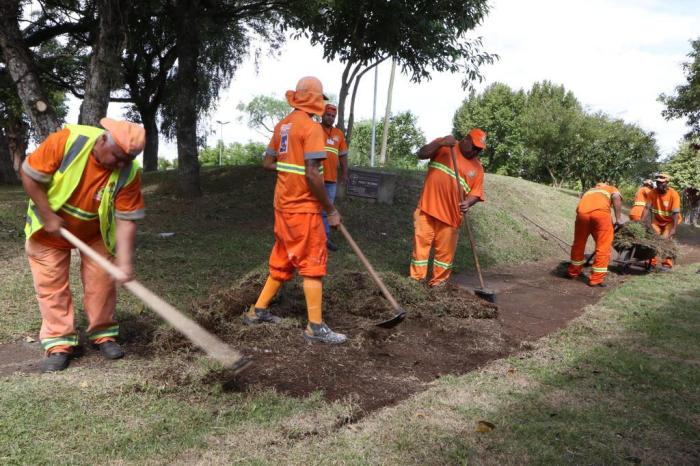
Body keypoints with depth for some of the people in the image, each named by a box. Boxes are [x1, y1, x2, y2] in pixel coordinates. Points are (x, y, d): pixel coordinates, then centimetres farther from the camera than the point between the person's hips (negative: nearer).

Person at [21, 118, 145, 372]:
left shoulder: (129, 172, -26)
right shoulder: (68, 140, -31)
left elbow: (126, 219, -25)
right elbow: (29, 175, -21)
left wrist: (124, 261, -33)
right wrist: (48, 216, -22)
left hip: (95, 232, 1)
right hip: (50, 227, -1)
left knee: (101, 281, -1)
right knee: (51, 284, 0)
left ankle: (103, 334, 15)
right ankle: (59, 344, 8)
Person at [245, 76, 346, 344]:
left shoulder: (283, 125, 10)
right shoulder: (311, 127, -15)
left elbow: (267, 163, 15)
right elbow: (312, 174, -22)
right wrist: (331, 210, -15)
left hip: (283, 204, 8)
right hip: (303, 207, -8)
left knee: (283, 259, 19)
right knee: (313, 263, -1)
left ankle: (258, 311, 27)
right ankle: (315, 327, 5)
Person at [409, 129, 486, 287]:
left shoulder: (477, 167, 6)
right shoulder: (443, 145, 3)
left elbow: (476, 192, 2)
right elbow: (421, 154, -7)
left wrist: (468, 203, -19)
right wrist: (441, 143, -20)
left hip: (450, 214, 2)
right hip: (427, 207, -1)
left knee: (445, 250, 4)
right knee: (421, 243, 2)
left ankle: (438, 283, 17)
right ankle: (416, 280, 11)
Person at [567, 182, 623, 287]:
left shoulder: (589, 191, 43)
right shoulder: (612, 189, 31)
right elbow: (616, 197, 5)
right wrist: (618, 218, 5)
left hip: (582, 212, 4)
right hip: (601, 212, -4)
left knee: (578, 244, 22)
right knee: (603, 247, 6)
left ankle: (573, 272, 37)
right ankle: (596, 279, 6)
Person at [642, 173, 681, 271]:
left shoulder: (673, 194, -24)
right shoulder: (653, 193, -16)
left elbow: (676, 212, -27)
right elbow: (647, 208, -18)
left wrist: (674, 228, -34)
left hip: (670, 221, -4)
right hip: (657, 220, 4)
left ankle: (667, 265, -7)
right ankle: (651, 262, 3)